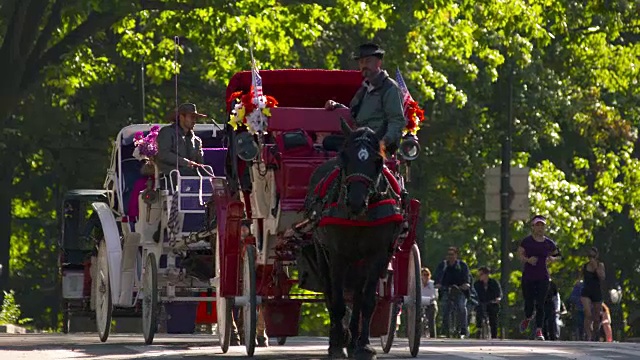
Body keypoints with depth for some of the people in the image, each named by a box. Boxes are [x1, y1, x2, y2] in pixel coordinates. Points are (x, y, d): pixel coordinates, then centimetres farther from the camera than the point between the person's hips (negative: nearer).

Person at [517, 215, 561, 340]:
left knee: (540, 304, -7)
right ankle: (527, 318, 39)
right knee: (529, 301, 4)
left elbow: (557, 255, 18)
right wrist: (527, 259, -18)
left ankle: (539, 330, -4)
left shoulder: (549, 243, 5)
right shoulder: (527, 241, -1)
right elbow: (520, 254, 1)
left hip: (543, 277, 1)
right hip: (528, 277, -1)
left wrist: (552, 258, -4)